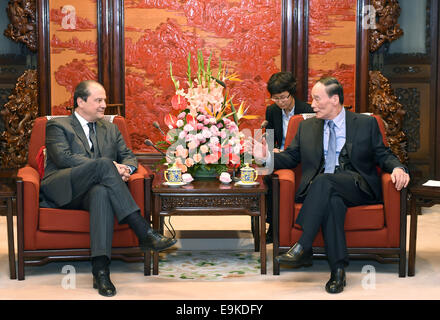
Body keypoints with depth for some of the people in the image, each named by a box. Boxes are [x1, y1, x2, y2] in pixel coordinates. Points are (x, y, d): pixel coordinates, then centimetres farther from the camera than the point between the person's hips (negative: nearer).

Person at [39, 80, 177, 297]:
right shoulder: (57, 126, 9)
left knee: (103, 193, -37)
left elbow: (128, 156, 20)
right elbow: (64, 157, -8)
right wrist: (109, 167, -17)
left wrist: (126, 168, -8)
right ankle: (144, 233, -38)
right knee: (104, 164, -32)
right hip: (62, 190, -3)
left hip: (91, 192, 4)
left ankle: (100, 269, -48)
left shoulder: (110, 129, 27)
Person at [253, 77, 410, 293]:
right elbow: (290, 157, 16)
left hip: (356, 187, -2)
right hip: (320, 188, 2)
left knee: (324, 181, -35)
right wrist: (267, 157, -3)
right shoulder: (307, 127, 20)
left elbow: (382, 155, 12)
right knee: (333, 201, -36)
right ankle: (338, 269, -38)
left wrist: (397, 168, -9)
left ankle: (302, 248, -39)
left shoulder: (366, 123, 13)